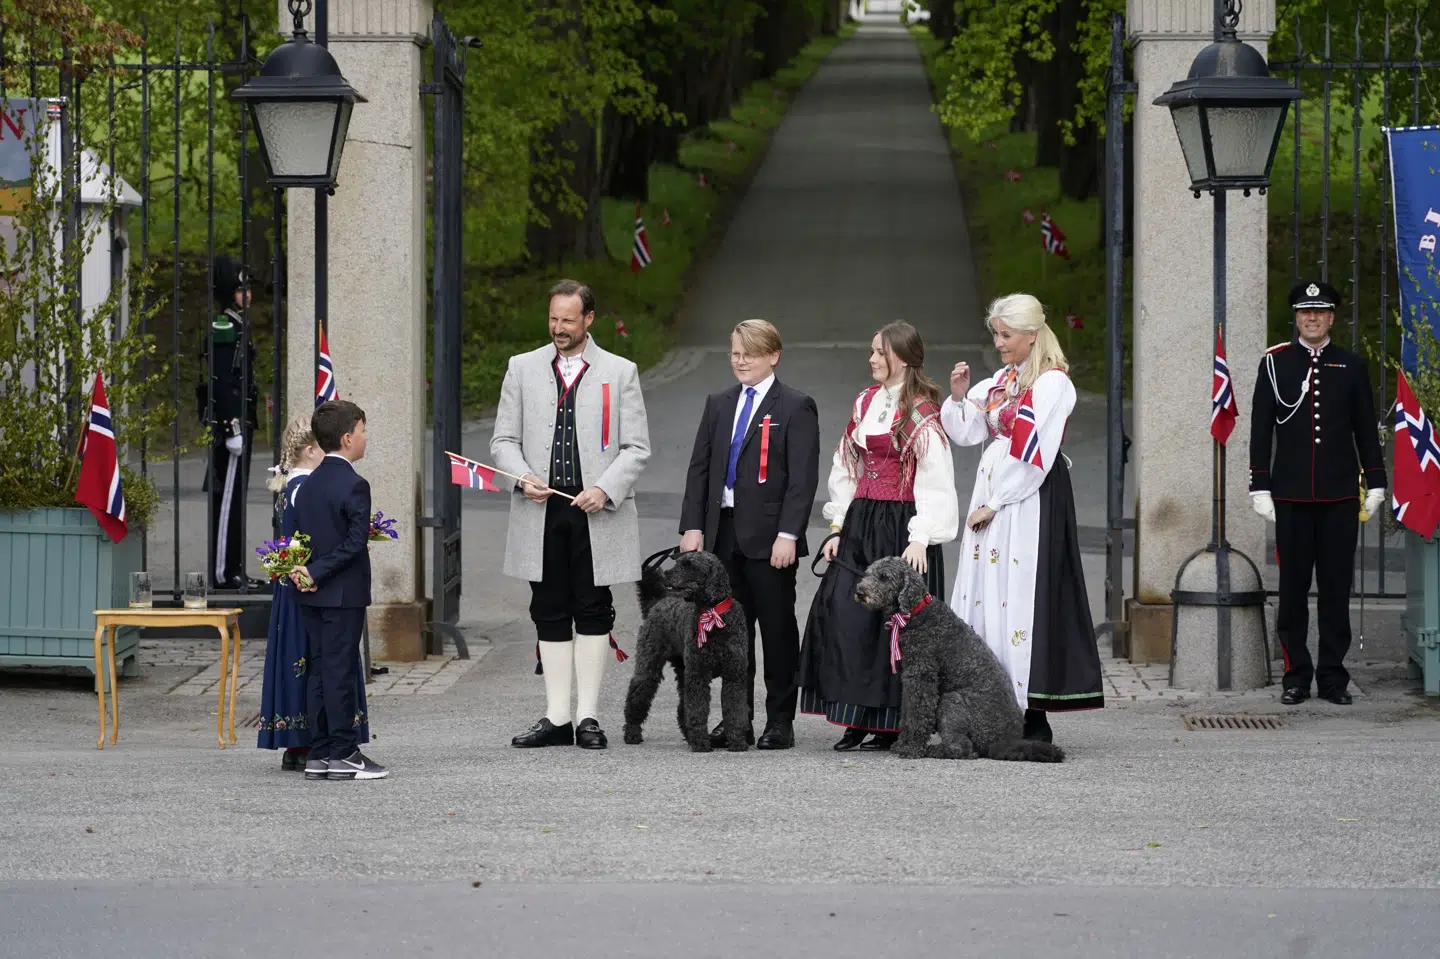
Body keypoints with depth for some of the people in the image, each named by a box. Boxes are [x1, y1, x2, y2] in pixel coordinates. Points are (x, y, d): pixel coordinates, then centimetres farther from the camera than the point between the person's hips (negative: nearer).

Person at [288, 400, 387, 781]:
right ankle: (343, 754, -3)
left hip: (312, 593, 8)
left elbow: (299, 537, 11)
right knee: (340, 672, -5)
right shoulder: (353, 485, -13)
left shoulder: (307, 486, 11)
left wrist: (309, 572, 4)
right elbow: (356, 542, -18)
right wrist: (317, 573, -13)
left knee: (318, 671, 9)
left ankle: (318, 755, 9)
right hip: (344, 593, -8)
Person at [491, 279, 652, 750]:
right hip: (541, 513, 2)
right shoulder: (522, 368, 10)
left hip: (596, 514, -2)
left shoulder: (620, 372, 5)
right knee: (550, 616, 4)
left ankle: (588, 716, 5)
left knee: (593, 613, 1)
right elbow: (503, 439, 10)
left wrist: (605, 489, -13)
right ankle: (557, 717, 7)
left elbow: (636, 447, 3)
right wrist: (523, 477, -10)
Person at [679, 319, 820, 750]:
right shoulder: (719, 404, 15)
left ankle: (780, 721, 7)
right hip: (723, 533, 5)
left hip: (769, 537, -5)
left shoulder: (795, 407, -2)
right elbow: (699, 468, 12)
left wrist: (787, 534, -16)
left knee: (777, 629, 2)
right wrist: (692, 526, 2)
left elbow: (803, 477, -9)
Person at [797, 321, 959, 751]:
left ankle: (890, 723, 3)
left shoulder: (921, 412, -6)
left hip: (901, 525, -6)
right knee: (842, 613, -6)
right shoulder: (865, 402, 14)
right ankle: (855, 719, -2)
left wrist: (920, 538, -18)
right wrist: (838, 527, 11)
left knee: (895, 618, -5)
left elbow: (934, 481, -11)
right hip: (860, 522, 6)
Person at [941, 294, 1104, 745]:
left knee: (1020, 600, -10)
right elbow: (965, 432, 18)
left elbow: (1033, 455, -14)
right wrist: (959, 396, -1)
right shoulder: (1000, 381, 17)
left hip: (1029, 502, -8)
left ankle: (1032, 720, -8)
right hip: (991, 497, 8)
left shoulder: (1052, 384, -9)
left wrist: (994, 504, -13)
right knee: (985, 596, 3)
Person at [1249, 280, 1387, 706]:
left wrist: (1375, 483, 4)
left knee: (1336, 587, 2)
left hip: (1340, 495, 1)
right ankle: (1296, 676, 7)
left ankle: (1333, 676, 8)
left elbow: (1367, 430, 10)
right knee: (1293, 587, 2)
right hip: (1291, 495, -1)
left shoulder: (1352, 366, 7)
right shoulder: (1275, 363, 4)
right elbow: (1261, 429, 3)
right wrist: (1260, 487, -2)